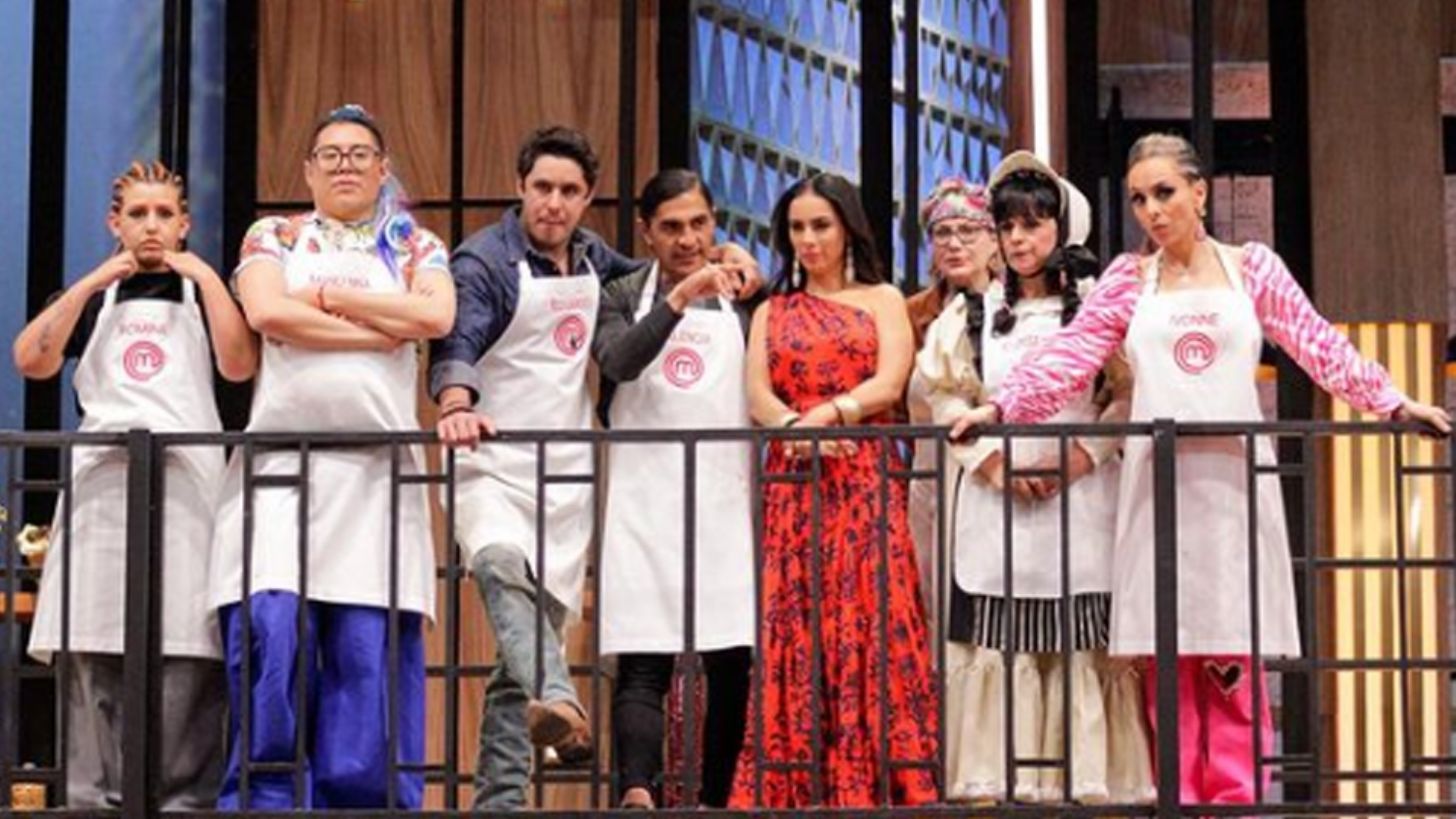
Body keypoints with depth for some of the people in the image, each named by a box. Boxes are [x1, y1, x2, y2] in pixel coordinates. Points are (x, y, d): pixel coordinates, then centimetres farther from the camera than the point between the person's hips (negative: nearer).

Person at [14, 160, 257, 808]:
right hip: (102, 481, 2)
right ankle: (96, 796, -4)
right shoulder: (92, 298, 21)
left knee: (188, 652, -11)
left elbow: (240, 366, -1)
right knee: (93, 650, -6)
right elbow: (30, 360, 3)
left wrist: (205, 277, -1)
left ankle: (184, 796, -11)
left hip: (188, 480, -1)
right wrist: (93, 282, 1)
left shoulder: (203, 293, 18)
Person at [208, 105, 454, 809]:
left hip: (377, 467, 1)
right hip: (281, 463, 0)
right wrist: (381, 332, -4)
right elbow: (267, 313, -5)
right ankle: (265, 801, -7)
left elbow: (436, 315, -5)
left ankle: (363, 800, -1)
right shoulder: (274, 237, 15)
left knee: (370, 652, -7)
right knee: (270, 633, -13)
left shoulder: (415, 247, 17)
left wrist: (326, 296, -2)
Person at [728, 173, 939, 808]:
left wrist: (822, 415, -18)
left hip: (867, 487, -2)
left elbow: (889, 384, -3)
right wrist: (799, 429, -17)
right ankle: (793, 793, -6)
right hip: (793, 488, 2)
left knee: (871, 627, -9)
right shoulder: (773, 312, 18)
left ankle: (874, 788, -9)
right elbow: (758, 397, 3)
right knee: (792, 635, -5)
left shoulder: (882, 300, 13)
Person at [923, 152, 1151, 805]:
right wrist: (994, 461, -6)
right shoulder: (973, 313, 14)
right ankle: (994, 780, -2)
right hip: (996, 502, 2)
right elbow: (947, 396, 8)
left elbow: (1129, 395, 1)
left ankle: (1085, 778, -2)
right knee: (996, 643, -4)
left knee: (1082, 643, -6)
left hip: (1081, 500, -2)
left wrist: (1083, 456, -11)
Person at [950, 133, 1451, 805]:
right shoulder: (1128, 279, 11)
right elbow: (1070, 356, 2)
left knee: (1231, 660, -4)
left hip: (1232, 477, -1)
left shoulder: (1252, 266, 9)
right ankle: (1179, 797, 2)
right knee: (1169, 659, -1)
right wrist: (1000, 406, -10)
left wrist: (1391, 401, -4)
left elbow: (1318, 345, 5)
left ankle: (1234, 795, -1)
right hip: (1157, 481, 1)